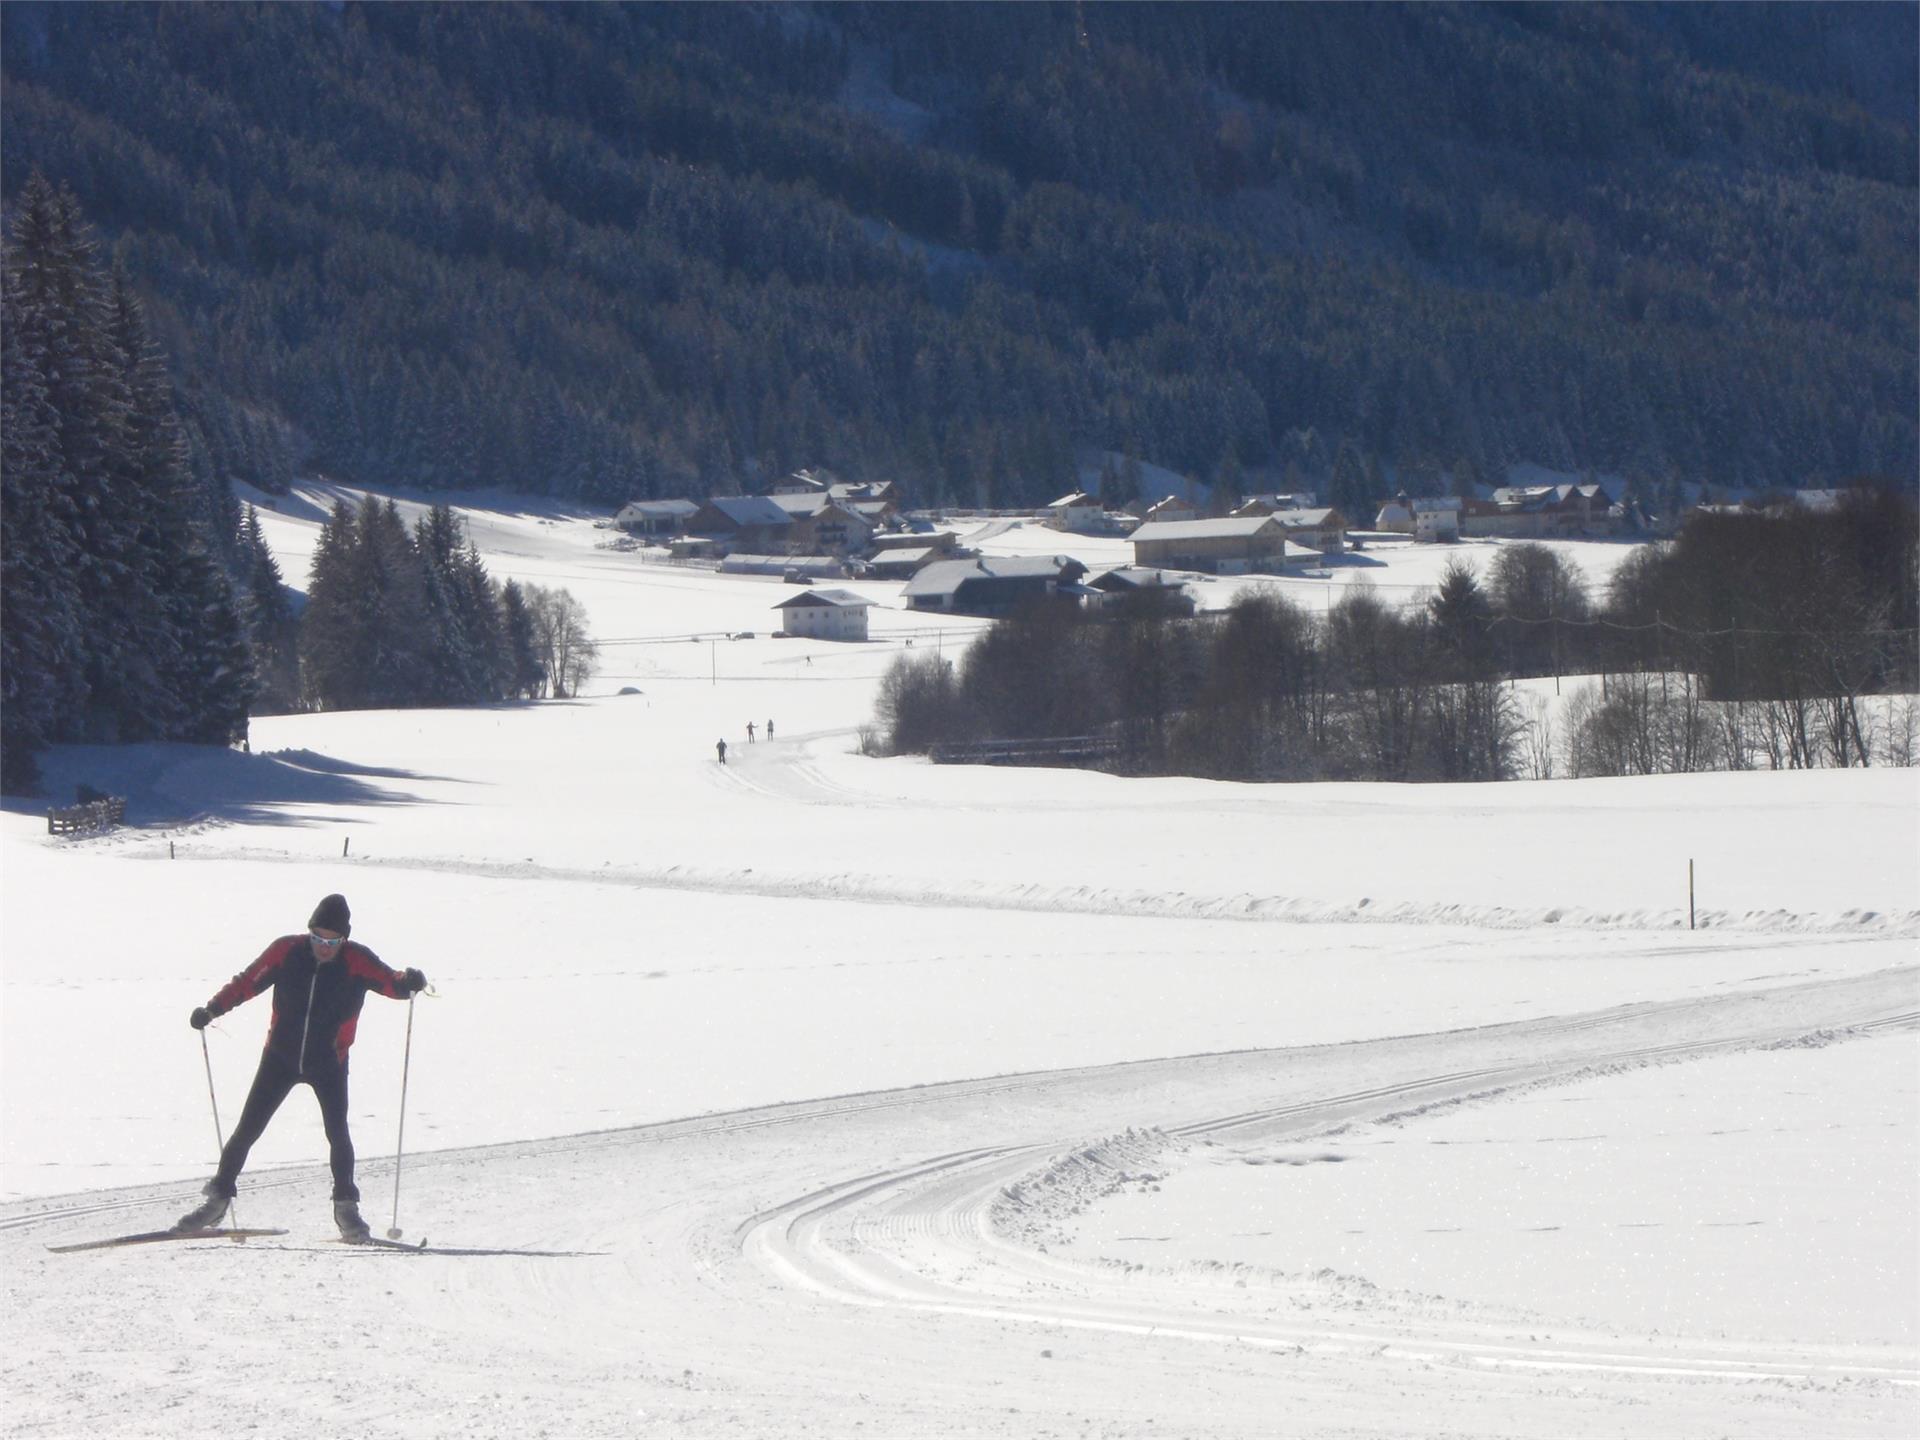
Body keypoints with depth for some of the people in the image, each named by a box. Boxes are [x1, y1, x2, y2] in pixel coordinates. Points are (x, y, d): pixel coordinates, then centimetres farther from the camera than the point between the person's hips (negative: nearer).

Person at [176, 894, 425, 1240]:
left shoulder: (356, 961, -14)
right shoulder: (286, 952, -11)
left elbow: (390, 983, -17)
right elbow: (247, 981, -3)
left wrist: (408, 982, -40)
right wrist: (212, 1009, -11)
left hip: (329, 1062, -1)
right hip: (280, 1056, 1)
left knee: (337, 1132, -13)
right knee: (248, 1129, 1)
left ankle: (346, 1205, 3)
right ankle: (218, 1196, 15)